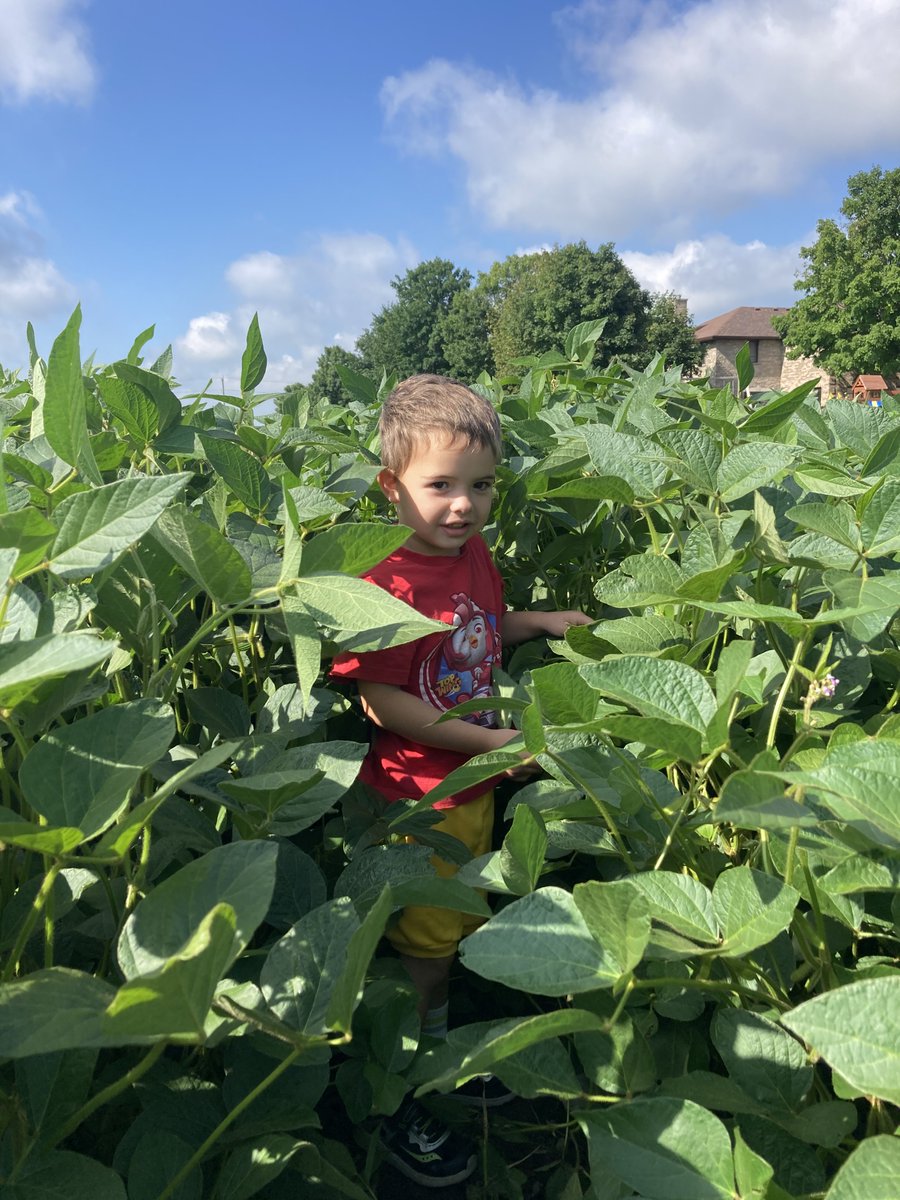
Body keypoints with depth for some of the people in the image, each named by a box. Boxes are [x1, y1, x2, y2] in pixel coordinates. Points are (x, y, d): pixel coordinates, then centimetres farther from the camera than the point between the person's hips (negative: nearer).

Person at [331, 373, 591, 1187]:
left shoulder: (476, 555, -1)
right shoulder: (387, 586, -26)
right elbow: (383, 701, -26)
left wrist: (539, 622, 1)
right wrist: (492, 742, -24)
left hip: (473, 787, 8)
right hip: (415, 800, -8)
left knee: (458, 932, 26)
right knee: (421, 951, 11)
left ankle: (438, 1049, 54)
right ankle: (394, 1102, 37)